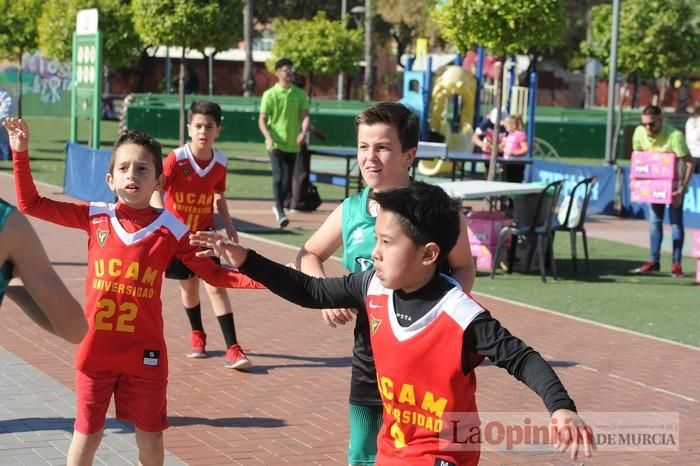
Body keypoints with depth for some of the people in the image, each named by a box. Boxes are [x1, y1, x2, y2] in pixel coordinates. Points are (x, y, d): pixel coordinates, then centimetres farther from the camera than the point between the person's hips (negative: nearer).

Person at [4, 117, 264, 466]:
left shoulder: (169, 229, -6)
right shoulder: (94, 217, -2)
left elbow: (214, 274, -2)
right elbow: (30, 204, 4)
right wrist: (21, 153, -5)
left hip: (145, 352, -1)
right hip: (96, 349, 1)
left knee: (149, 436, 12)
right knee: (86, 434, 9)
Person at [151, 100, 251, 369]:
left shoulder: (220, 163, -6)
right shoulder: (176, 159, -17)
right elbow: (156, 189, -29)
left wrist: (228, 224, 1)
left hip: (204, 231, 1)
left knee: (215, 285, -10)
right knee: (189, 284, 12)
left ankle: (233, 349, -12)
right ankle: (197, 334, 38)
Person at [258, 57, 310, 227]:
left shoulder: (300, 95, 6)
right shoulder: (269, 94, -1)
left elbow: (305, 116, -1)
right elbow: (262, 120, -2)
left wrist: (303, 132, -22)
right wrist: (269, 138, -18)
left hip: (293, 144, 3)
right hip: (276, 143, -3)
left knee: (288, 179, 8)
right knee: (278, 176, -17)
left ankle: (278, 206, 32)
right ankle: (280, 212, -16)